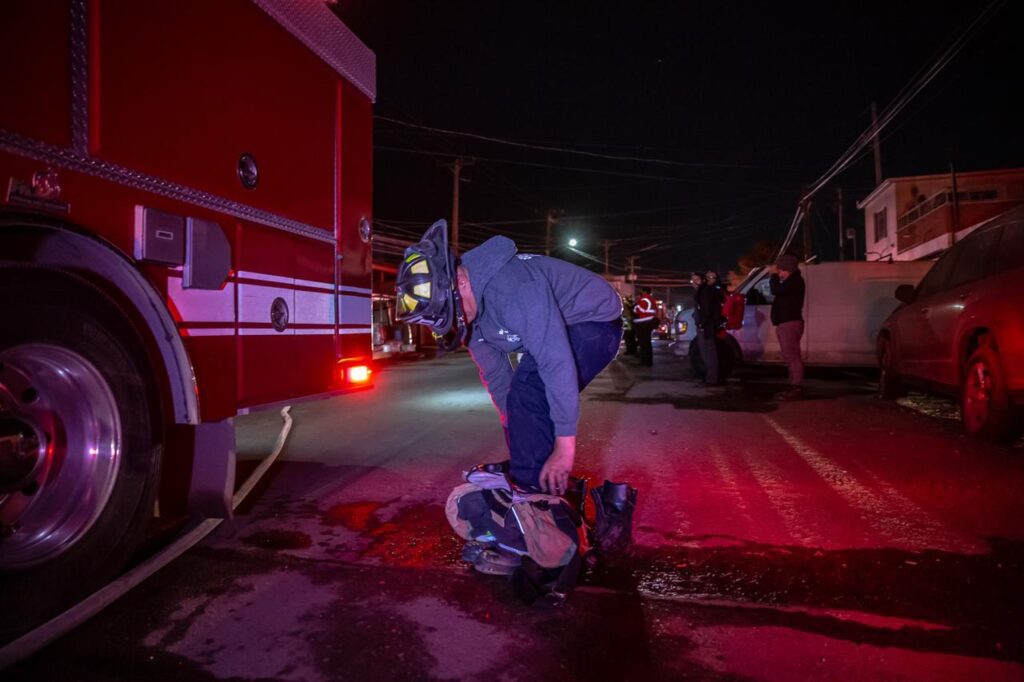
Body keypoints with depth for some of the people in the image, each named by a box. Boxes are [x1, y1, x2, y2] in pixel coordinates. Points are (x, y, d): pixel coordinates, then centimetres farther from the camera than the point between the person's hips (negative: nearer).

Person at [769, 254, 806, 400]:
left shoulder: (795, 281, -10)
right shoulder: (789, 281, 24)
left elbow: (776, 290, -21)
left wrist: (774, 276, -10)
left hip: (790, 323, -11)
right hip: (785, 323, 11)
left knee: (793, 356, -14)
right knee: (790, 357, 11)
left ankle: (797, 388, -16)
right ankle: (794, 387, 15)